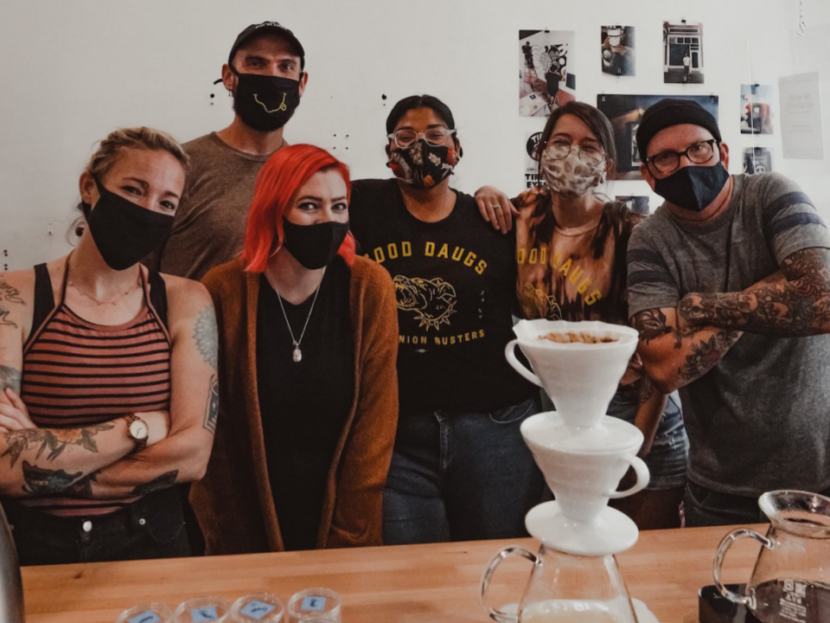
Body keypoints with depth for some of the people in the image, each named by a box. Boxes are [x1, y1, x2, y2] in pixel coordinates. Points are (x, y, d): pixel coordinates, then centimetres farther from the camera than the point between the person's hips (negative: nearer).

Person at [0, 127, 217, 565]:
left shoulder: (185, 303, -2)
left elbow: (193, 455, -10)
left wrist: (45, 463, -11)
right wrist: (141, 427, -11)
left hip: (152, 544, 1)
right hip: (37, 549, 0)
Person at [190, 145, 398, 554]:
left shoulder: (369, 288, -12)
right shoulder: (224, 291, -12)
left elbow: (375, 418, -10)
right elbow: (208, 427, -7)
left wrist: (348, 538, -9)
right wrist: (232, 542, -6)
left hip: (336, 517, 1)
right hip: (249, 526, 0)